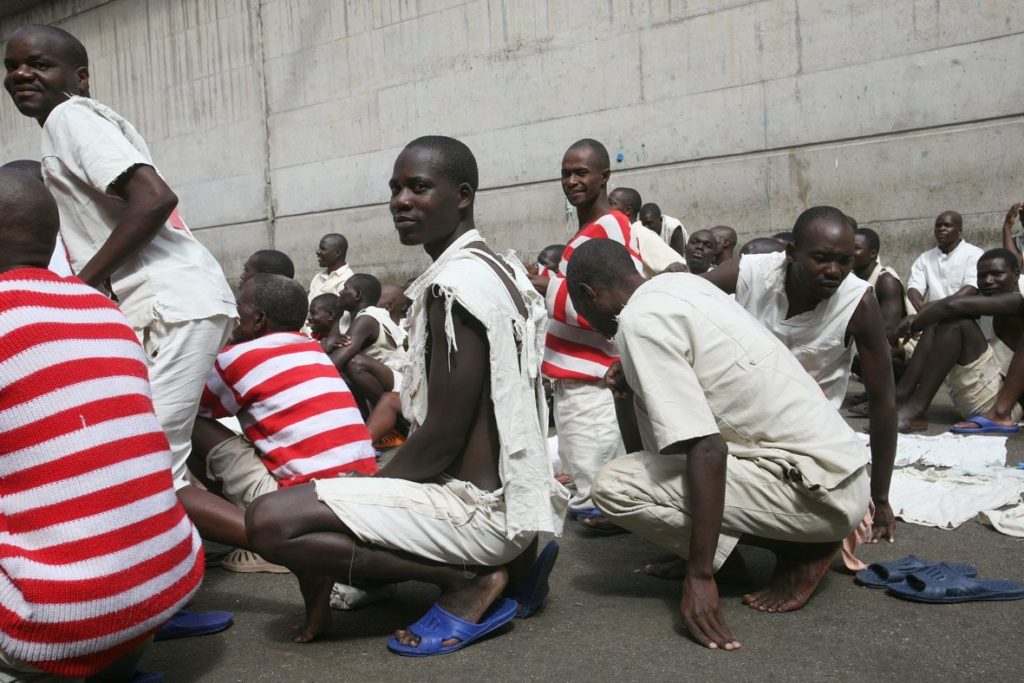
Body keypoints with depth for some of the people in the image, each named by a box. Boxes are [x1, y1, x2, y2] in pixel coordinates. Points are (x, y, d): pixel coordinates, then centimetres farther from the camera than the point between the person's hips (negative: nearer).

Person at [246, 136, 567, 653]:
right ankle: (511, 560, 13)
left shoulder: (455, 285, -19)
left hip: (478, 507, -10)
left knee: (270, 520, -17)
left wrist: (370, 485, -3)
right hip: (510, 493, 10)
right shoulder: (497, 270, 11)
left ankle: (468, 583, -8)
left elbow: (442, 439, -20)